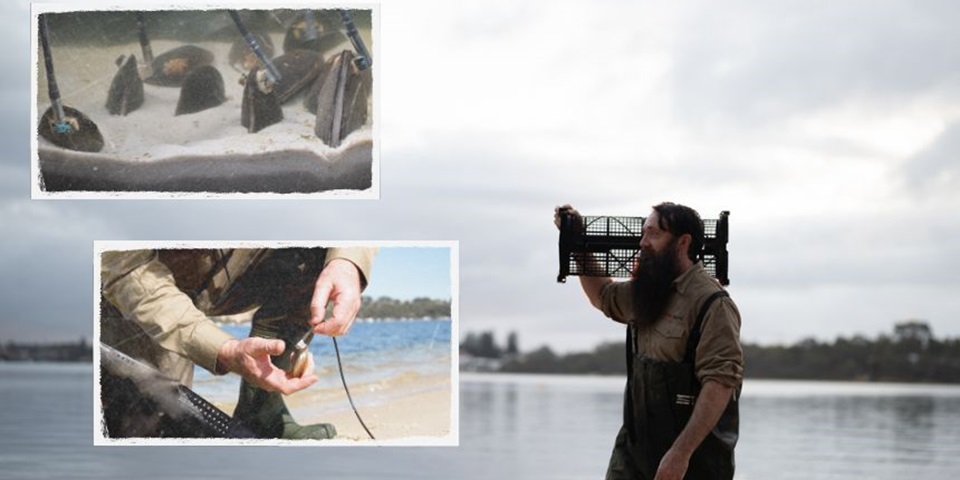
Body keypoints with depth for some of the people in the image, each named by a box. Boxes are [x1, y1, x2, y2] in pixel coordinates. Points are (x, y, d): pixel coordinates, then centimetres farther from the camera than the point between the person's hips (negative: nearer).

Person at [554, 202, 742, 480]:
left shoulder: (712, 304, -16)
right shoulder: (646, 291, 11)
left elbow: (721, 382, -24)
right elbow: (603, 296, 33)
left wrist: (681, 453, -29)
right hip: (634, 450, 7)